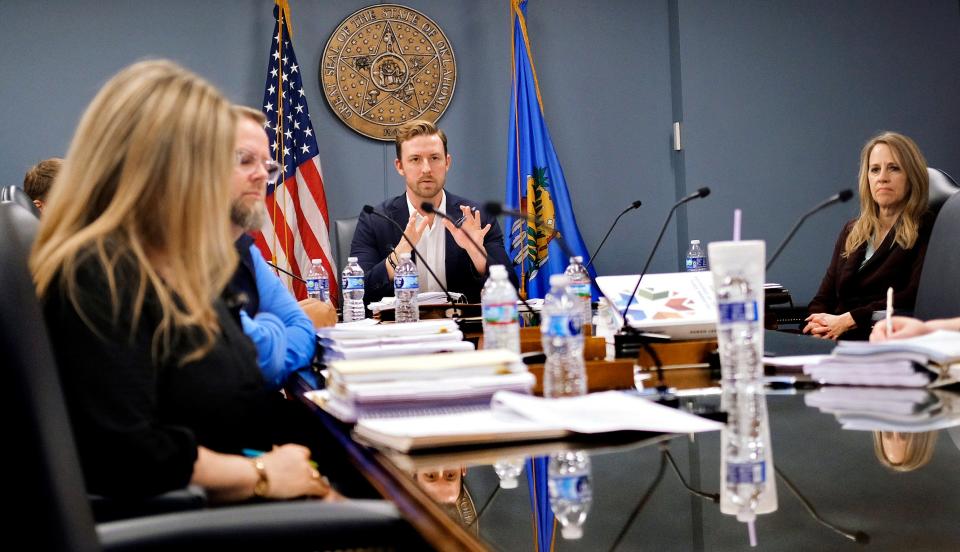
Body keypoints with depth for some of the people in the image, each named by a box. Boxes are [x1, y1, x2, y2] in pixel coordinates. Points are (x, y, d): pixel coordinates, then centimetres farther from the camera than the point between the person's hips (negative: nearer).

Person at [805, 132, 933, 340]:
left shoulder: (926, 229, 3)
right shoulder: (852, 231, 22)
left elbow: (913, 297, -9)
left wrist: (848, 320, -14)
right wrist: (820, 324, -7)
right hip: (835, 341, 6)